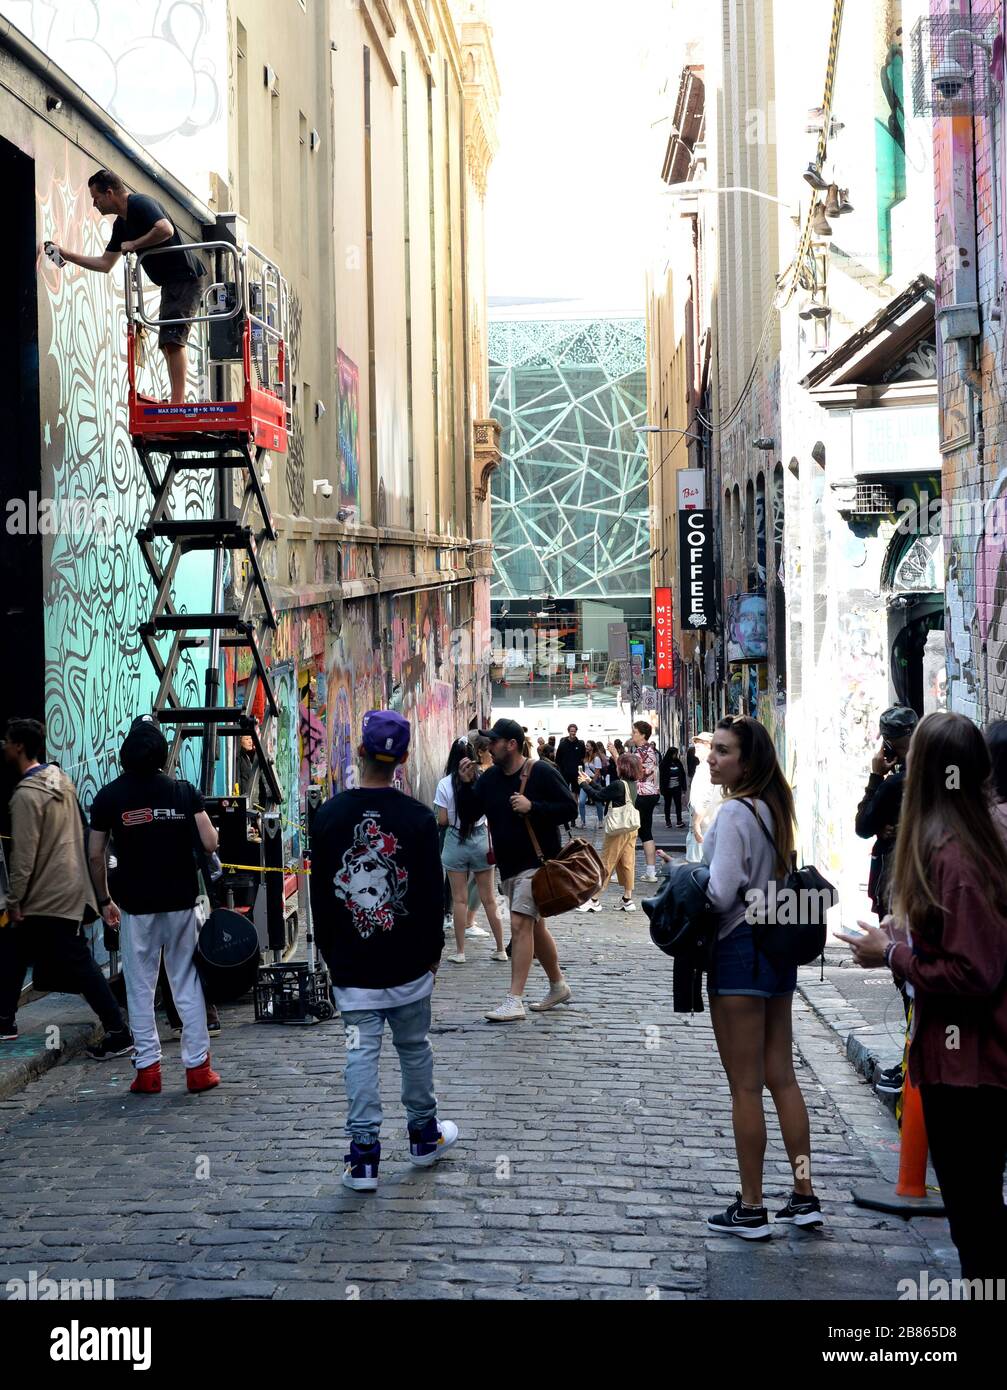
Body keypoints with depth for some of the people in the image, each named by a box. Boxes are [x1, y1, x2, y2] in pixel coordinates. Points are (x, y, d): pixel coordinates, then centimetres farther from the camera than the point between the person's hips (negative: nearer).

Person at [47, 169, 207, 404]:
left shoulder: (140, 204, -12)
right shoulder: (121, 224, 16)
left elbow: (166, 229, -32)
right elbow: (105, 264, 22)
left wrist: (133, 244, -19)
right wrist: (65, 254, 19)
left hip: (187, 277, -11)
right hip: (171, 283, 11)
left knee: (172, 339, -18)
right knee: (169, 343, 10)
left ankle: (178, 403, -23)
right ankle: (177, 402, 11)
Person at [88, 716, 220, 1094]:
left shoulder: (109, 797, -3)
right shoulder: (184, 791, -2)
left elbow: (95, 856, -1)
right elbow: (210, 844, -5)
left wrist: (105, 901, 11)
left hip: (136, 905, -1)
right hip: (181, 901, 1)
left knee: (140, 988, 7)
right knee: (187, 984, 8)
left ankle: (148, 1069, 7)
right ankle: (198, 1066, 9)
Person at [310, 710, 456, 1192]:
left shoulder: (329, 815, -4)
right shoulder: (419, 818, -8)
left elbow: (320, 894, 2)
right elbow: (432, 894, -4)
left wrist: (329, 952, 12)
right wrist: (433, 951, 9)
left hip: (350, 966, 1)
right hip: (408, 964, 0)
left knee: (360, 1053, 3)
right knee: (414, 1048, 14)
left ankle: (363, 1154, 0)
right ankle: (425, 1137, 30)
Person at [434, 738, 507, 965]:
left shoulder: (445, 784, -10)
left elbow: (442, 820, -7)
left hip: (455, 842, -1)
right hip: (481, 840, 1)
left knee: (459, 899, 6)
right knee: (488, 898, 11)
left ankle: (460, 952, 9)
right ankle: (500, 949, 17)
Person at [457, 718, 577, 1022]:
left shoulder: (541, 772, -10)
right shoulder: (490, 778, 9)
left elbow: (569, 808, -10)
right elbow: (469, 813, 9)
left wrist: (532, 807, -21)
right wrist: (466, 785, -7)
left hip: (537, 862, -7)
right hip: (509, 866, 8)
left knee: (520, 924, -16)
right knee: (535, 927, 16)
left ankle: (514, 1002, -18)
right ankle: (558, 986, 34)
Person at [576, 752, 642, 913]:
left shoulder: (618, 784, -20)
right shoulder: (632, 784, 6)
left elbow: (598, 796, -13)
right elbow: (605, 793, 12)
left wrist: (584, 784, 1)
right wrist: (591, 782, 17)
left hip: (618, 830, -8)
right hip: (631, 829, 8)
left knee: (606, 864, -2)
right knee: (627, 863, 9)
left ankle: (594, 900, 2)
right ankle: (627, 900, 12)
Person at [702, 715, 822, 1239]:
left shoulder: (735, 812, -17)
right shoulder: (773, 807, 9)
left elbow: (720, 894, -22)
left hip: (739, 947, -9)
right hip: (778, 946, 9)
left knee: (745, 1086, 0)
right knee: (782, 1077, 13)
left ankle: (750, 1209, 8)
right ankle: (804, 1196, 18)